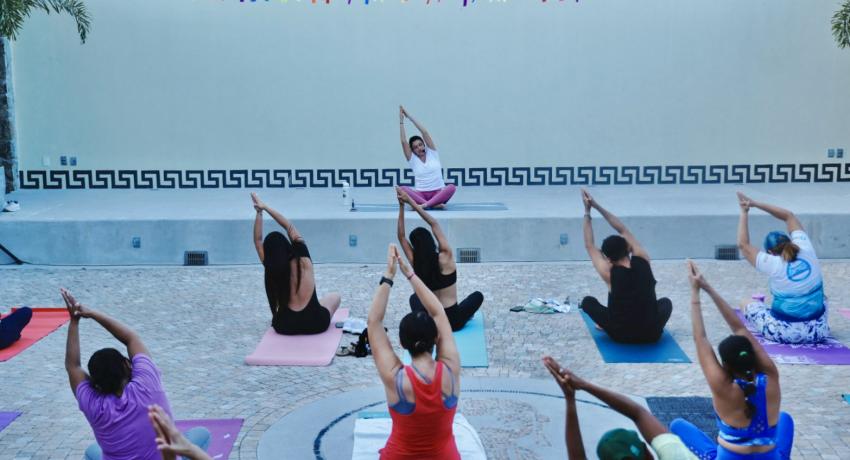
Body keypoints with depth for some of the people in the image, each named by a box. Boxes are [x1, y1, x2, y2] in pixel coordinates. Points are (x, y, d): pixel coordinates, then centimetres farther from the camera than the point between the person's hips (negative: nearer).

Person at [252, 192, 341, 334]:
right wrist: (265, 208, 8)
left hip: (285, 327, 1)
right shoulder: (303, 260, -6)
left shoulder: (270, 268, -7)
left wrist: (259, 213, 2)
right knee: (334, 297, 29)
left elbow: (258, 240, 6)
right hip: (316, 323, -1)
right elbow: (289, 227, 4)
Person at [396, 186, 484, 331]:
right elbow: (434, 224, -11)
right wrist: (411, 202, -10)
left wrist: (401, 207, -8)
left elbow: (401, 236, 0)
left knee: (414, 297, 36)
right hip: (453, 321, -2)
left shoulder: (416, 263, -8)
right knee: (477, 295, 26)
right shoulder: (445, 258, -14)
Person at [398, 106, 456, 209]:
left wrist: (409, 116, 1)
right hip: (420, 194, 0)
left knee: (451, 187, -33)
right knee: (403, 189, -31)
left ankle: (425, 204, -45)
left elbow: (425, 132, 1)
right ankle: (433, 204, -45)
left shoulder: (432, 153, 9)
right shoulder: (412, 159, 8)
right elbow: (403, 141, -2)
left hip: (438, 193, 0)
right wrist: (401, 121, -3)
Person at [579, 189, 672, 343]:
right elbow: (623, 231, 6)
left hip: (621, 335, -3)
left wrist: (587, 212, 2)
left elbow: (589, 246, 0)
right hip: (651, 334, 3)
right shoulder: (642, 260, -6)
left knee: (587, 301, 16)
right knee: (666, 301, 33)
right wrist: (597, 206, 8)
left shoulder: (609, 273, -14)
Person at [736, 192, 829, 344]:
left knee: (747, 304, 17)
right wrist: (755, 203, 10)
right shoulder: (807, 251, -3)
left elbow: (743, 244, -1)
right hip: (817, 331, 4)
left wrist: (744, 212, 3)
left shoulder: (773, 264, -13)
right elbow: (789, 216, 10)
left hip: (785, 333, -4)